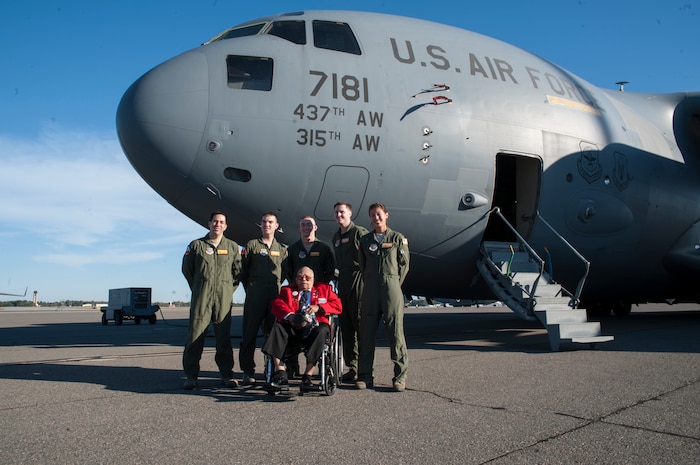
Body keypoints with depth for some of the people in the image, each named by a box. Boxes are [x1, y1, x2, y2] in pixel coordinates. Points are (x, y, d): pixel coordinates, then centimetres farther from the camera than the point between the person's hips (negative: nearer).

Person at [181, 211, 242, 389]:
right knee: (195, 335, -4)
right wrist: (198, 289, 10)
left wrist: (229, 289, 7)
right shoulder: (196, 245, 8)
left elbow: (238, 271, 15)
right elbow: (187, 269, 13)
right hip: (201, 298, -1)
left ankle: (226, 374, 11)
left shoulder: (232, 247, 12)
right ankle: (191, 376, 4)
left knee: (224, 337, 4)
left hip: (224, 299, 1)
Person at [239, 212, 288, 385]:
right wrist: (250, 288, 2)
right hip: (255, 295, -2)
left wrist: (276, 285, 6)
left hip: (275, 295, 2)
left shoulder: (282, 249, 17)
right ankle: (248, 371, 0)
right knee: (250, 332, -4)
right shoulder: (252, 245, 10)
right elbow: (243, 270, 7)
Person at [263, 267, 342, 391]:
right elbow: (277, 305, 7)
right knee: (277, 327, -28)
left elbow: (338, 305, 13)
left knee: (321, 331, -35)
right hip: (293, 329, 1)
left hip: (315, 327, -1)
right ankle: (281, 375, -32)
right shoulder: (287, 290, 27)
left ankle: (307, 376, -36)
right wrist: (290, 316, -16)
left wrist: (318, 307, -4)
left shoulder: (324, 289, 26)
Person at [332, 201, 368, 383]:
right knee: (345, 325, 7)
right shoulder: (336, 237, 20)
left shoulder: (359, 232, -4)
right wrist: (340, 276, 15)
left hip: (358, 281, -8)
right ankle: (352, 368, 13)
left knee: (360, 324, -8)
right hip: (342, 283, 8)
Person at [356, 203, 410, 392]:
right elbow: (362, 266, 17)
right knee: (367, 332, 2)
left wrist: (394, 285, 3)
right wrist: (371, 285, 11)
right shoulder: (364, 240, 13)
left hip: (391, 286, -2)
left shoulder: (398, 238, 6)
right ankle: (365, 376, 9)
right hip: (370, 290, 3)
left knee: (395, 332, -4)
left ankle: (400, 377, 2)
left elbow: (404, 264, 7)